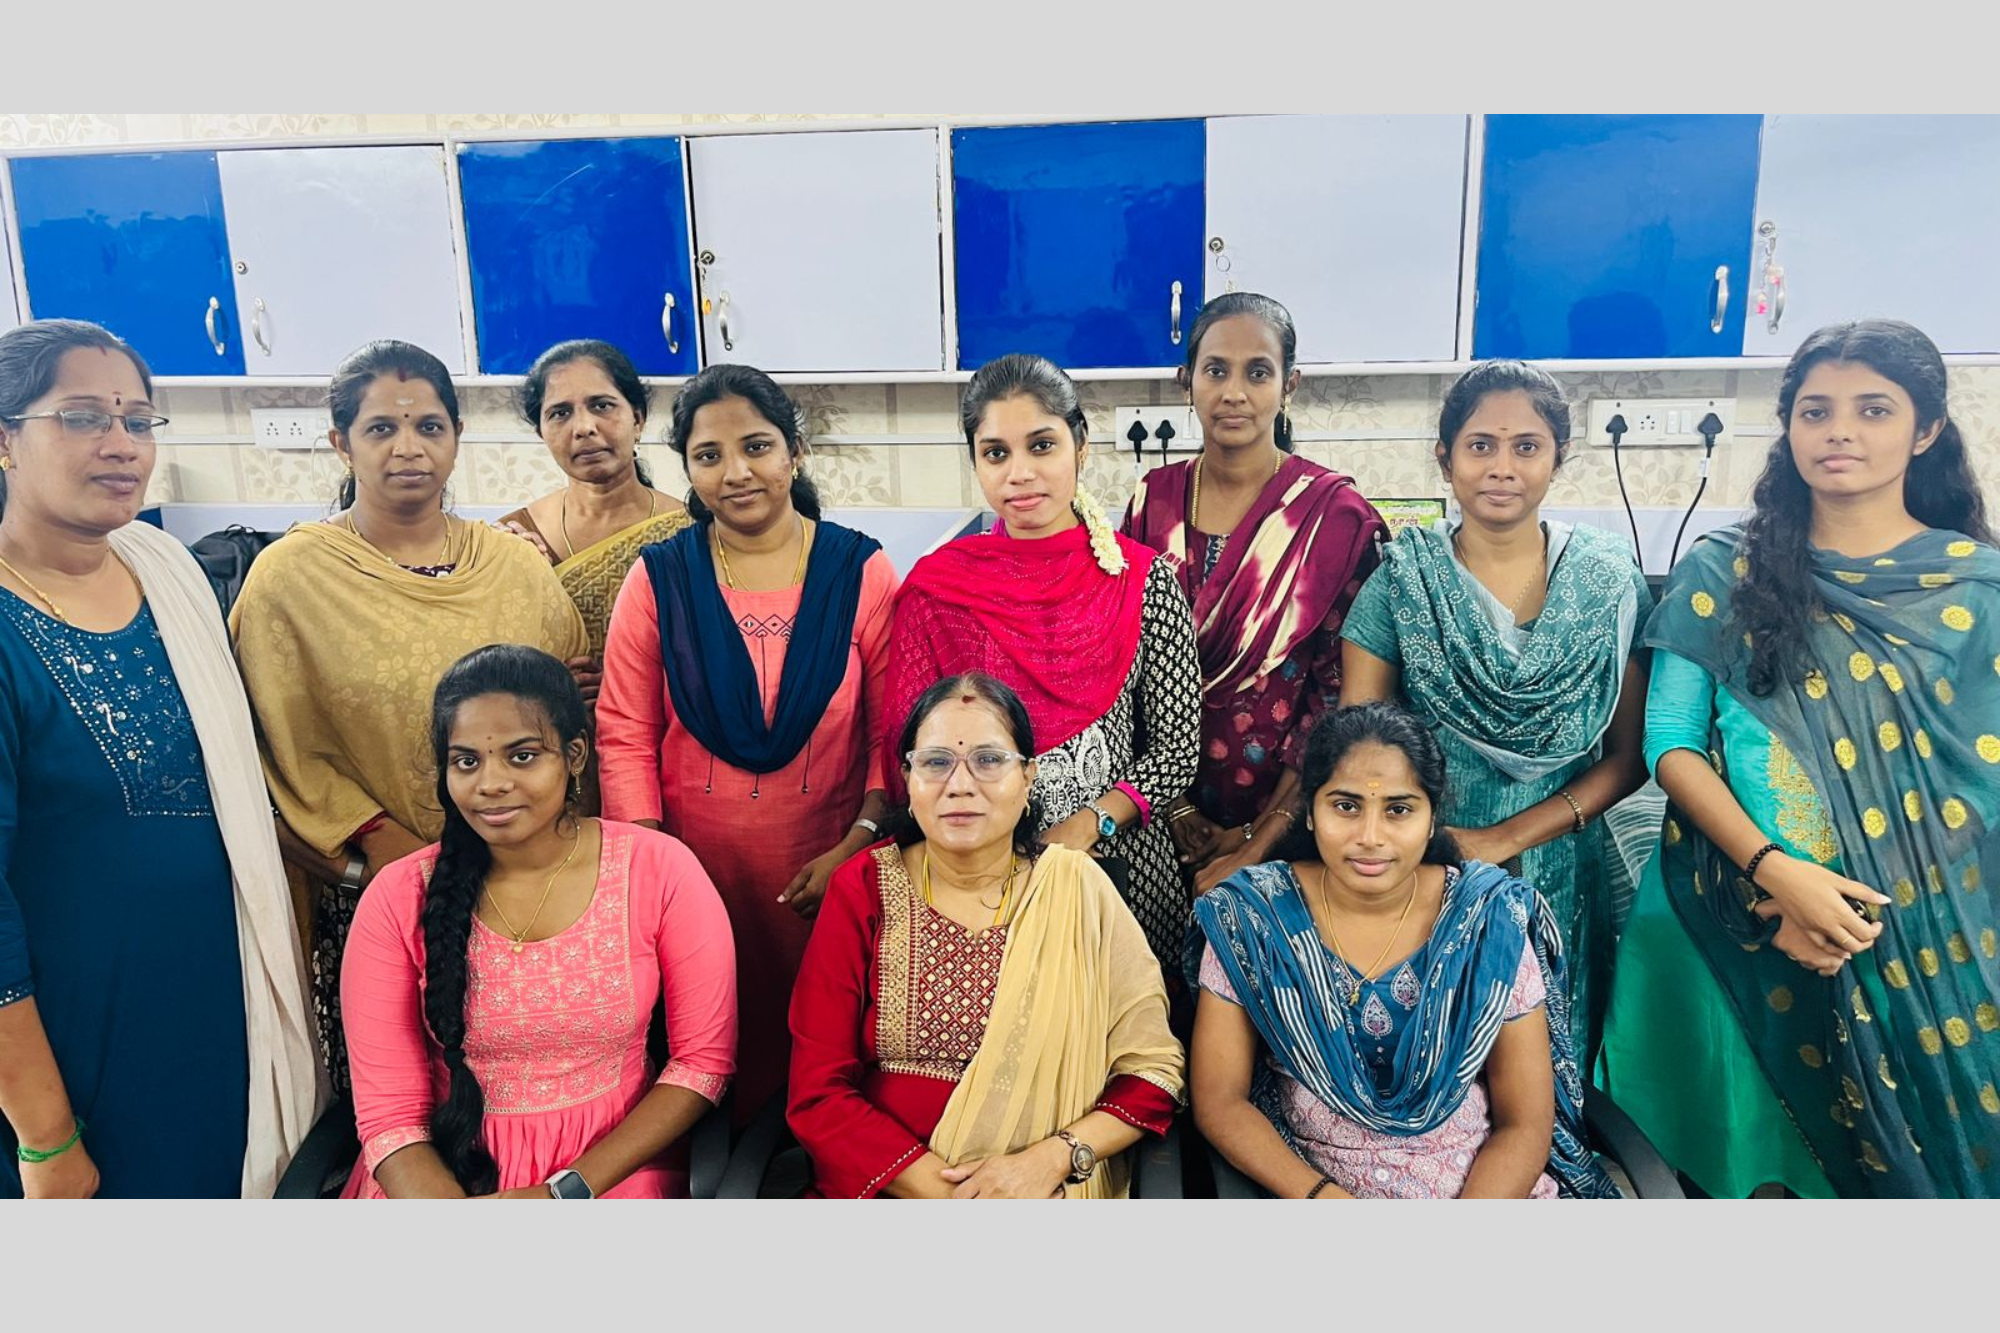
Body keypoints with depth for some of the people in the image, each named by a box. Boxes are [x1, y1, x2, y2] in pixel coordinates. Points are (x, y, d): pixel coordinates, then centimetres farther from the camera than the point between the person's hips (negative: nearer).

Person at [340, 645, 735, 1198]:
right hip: (446, 1172, 1)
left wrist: (569, 1191, -11)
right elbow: (388, 1112, -5)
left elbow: (704, 1059, -4)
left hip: (613, 1164, 0)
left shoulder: (660, 871, -8)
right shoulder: (398, 898, -5)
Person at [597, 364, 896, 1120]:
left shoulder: (860, 571, -1)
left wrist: (854, 848, -10)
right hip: (696, 867, 1)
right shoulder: (657, 579, 1)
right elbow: (624, 738, -1)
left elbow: (896, 732, -2)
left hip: (827, 872, 0)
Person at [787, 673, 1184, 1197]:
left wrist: (1051, 1159, -14)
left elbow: (1153, 1069, 0)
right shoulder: (863, 888, -2)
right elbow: (817, 1092, -4)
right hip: (890, 1189, 0)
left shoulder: (1076, 889, -1)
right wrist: (939, 1190, -15)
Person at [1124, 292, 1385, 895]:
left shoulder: (1336, 514, -11)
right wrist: (1179, 814, -7)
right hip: (1171, 806, 3)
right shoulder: (1154, 499, -2)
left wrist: (1262, 839, -14)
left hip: (1284, 808, -3)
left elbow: (1340, 693, -11)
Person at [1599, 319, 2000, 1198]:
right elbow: (1672, 745, -3)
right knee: (1762, 1163, 9)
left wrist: (1852, 908, -13)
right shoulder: (1724, 572, 2)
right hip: (1746, 931, 0)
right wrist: (1775, 871, -17)